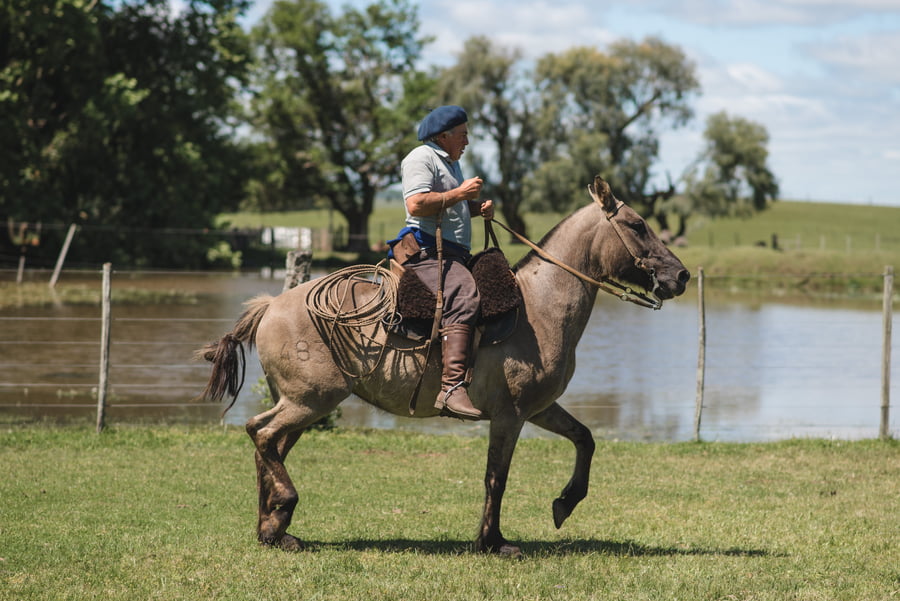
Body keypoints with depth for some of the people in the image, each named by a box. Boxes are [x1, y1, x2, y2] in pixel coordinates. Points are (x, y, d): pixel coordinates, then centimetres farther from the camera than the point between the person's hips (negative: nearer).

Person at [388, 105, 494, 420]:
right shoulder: (421, 158, -4)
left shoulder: (451, 163, 29)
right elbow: (416, 204, -19)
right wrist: (460, 193, -12)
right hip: (425, 249, -11)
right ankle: (452, 388, -44)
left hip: (455, 254, 11)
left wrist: (479, 206, 16)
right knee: (464, 296, -32)